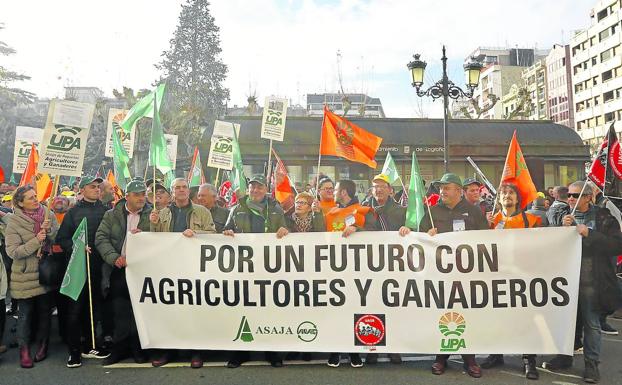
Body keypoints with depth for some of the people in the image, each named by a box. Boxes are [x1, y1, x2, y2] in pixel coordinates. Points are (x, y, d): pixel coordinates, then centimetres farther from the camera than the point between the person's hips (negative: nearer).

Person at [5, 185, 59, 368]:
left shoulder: (48, 215, -2)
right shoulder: (14, 222, -9)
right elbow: (12, 251, -15)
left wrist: (49, 230, -21)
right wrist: (36, 241, -24)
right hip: (25, 276, -2)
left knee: (45, 310, 13)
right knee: (25, 313, 6)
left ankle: (43, 344, 29)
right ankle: (24, 349, 21)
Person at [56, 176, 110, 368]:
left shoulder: (105, 211, 8)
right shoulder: (73, 212, 2)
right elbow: (61, 239, -2)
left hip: (98, 267, 3)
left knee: (94, 308, 12)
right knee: (75, 308, 1)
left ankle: (88, 346, 26)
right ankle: (74, 350, 14)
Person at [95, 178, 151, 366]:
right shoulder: (112, 215, 7)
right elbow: (101, 238, -1)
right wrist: (114, 258, -13)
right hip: (120, 269, 1)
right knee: (120, 311, 7)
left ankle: (139, 348, 19)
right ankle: (120, 347, 22)